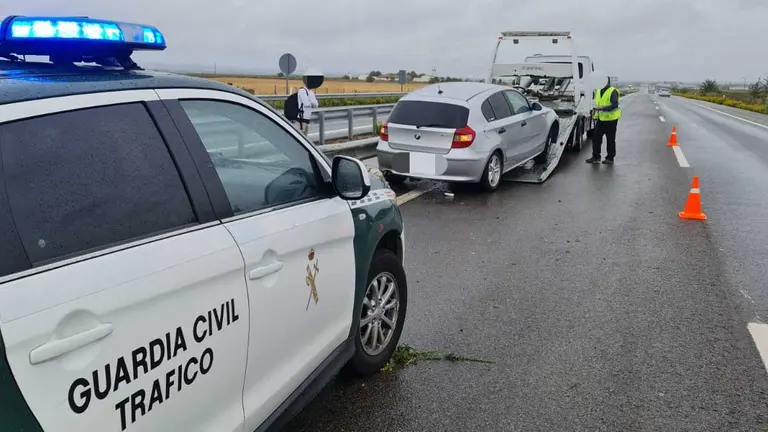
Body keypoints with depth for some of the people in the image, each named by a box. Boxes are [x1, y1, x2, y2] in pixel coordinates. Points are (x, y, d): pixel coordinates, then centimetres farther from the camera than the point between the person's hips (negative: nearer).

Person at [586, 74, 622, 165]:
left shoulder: (613, 92, -13)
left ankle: (610, 158, 13)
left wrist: (602, 108, -29)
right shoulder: (598, 91, 12)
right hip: (601, 119, 7)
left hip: (611, 119, -7)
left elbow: (615, 105, -23)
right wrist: (596, 110, 9)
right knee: (596, 138, 3)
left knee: (610, 140, 3)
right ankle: (596, 157, 11)